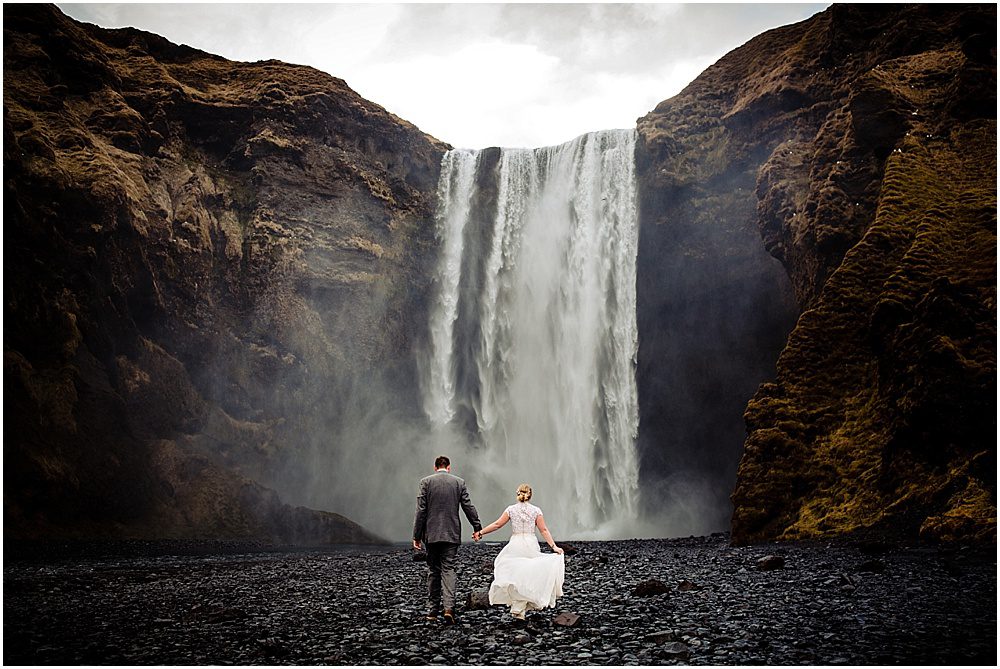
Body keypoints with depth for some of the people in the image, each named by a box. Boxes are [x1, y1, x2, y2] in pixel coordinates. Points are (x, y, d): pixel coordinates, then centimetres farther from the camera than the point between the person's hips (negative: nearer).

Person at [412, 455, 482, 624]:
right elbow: (468, 506, 4)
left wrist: (416, 536, -1)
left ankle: (432, 610, 14)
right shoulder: (459, 482, 2)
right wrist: (477, 527, 15)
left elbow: (420, 510, -4)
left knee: (433, 571, 10)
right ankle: (448, 607, -16)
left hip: (431, 534, 0)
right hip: (452, 534, 0)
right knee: (448, 569, 1)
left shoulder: (426, 481, -2)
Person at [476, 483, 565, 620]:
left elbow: (497, 524, -2)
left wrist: (480, 532, 5)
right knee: (528, 575, 10)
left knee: (515, 574, 10)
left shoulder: (511, 509, 0)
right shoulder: (536, 510, 1)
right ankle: (519, 609, 8)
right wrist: (553, 546, -3)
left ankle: (518, 608, 5)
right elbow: (544, 530, -4)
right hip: (531, 545, 0)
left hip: (515, 544, 0)